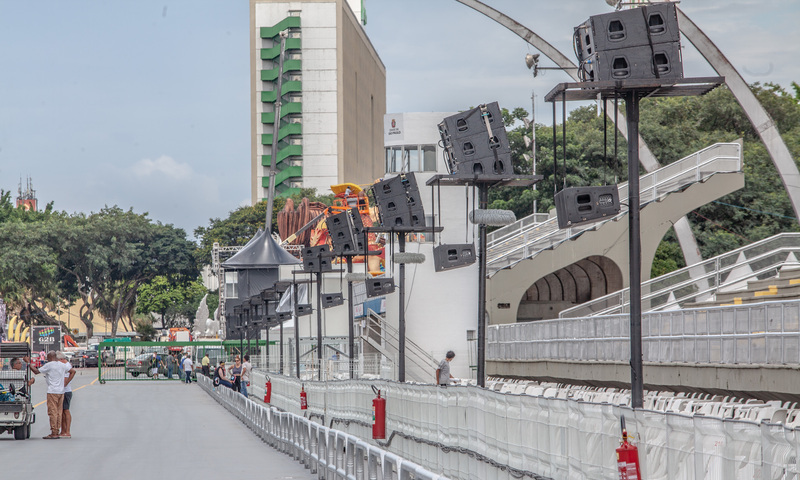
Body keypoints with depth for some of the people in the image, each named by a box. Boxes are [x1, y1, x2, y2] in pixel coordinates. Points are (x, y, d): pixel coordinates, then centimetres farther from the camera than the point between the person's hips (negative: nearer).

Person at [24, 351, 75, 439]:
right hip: (61, 391, 7)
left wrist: (28, 362, 5)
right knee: (58, 412, 9)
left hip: (52, 392, -7)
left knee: (52, 412, -6)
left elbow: (36, 371, -4)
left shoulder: (48, 365, -9)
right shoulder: (62, 365, 11)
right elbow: (73, 371, 16)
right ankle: (58, 432, 10)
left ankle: (53, 433, -8)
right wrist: (66, 383, 12)